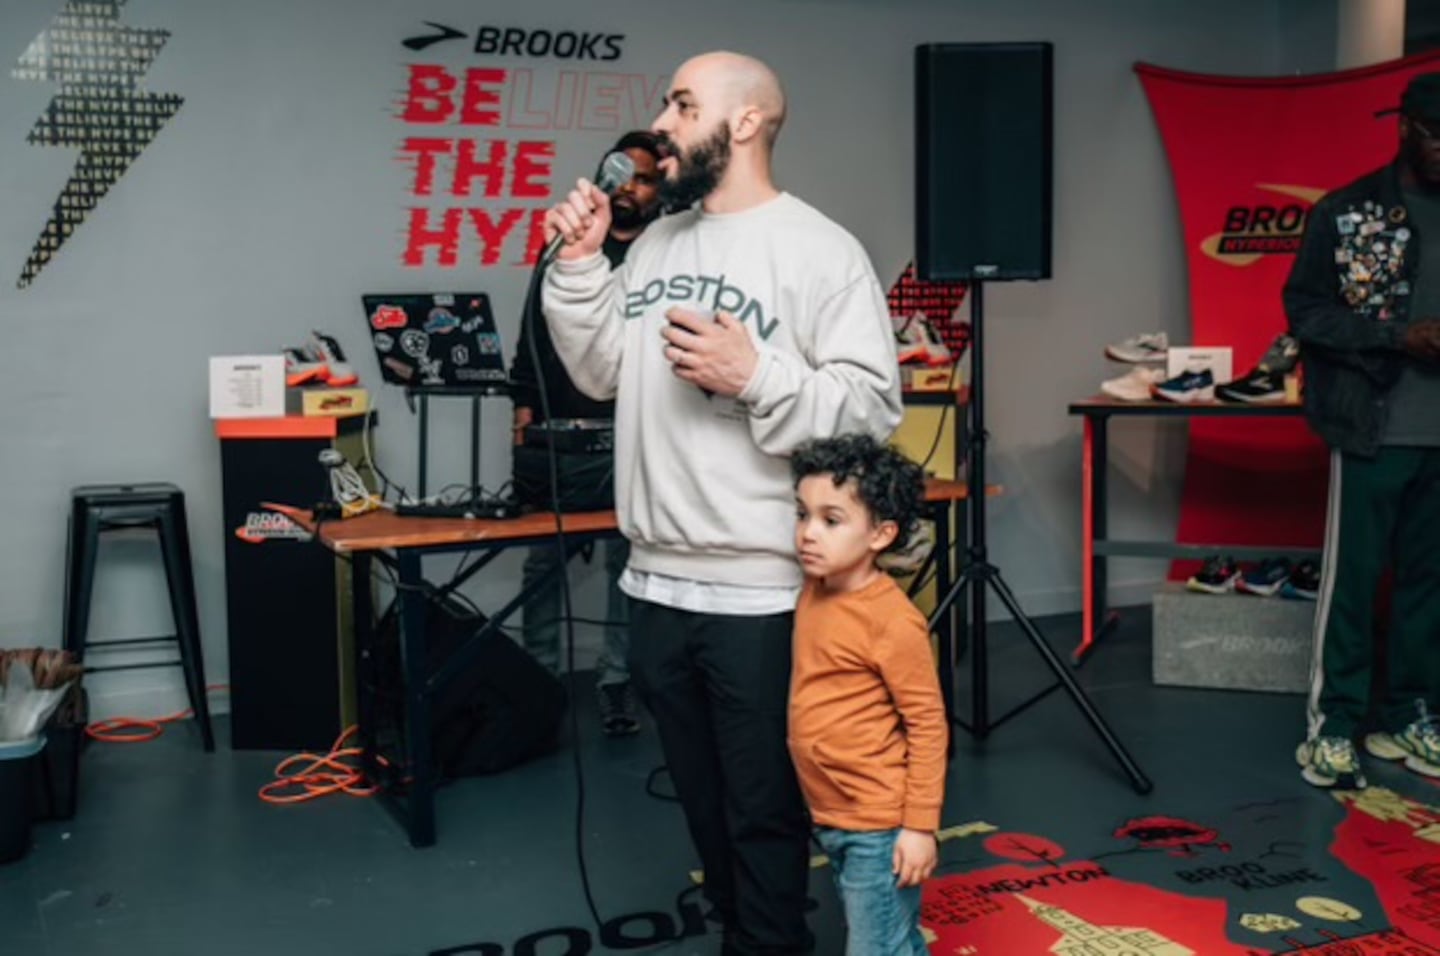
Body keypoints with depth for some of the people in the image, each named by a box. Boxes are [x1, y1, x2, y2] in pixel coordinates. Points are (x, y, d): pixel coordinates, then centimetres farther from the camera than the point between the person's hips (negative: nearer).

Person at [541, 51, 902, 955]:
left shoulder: (820, 250, -9)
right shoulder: (656, 242, 13)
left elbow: (873, 405, -14)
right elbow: (604, 376, 14)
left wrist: (755, 375, -23)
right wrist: (580, 268, 5)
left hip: (760, 593, -7)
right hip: (657, 582, 7)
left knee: (764, 810, 6)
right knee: (703, 802, 20)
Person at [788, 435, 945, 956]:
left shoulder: (893, 620, -20)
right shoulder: (813, 593, 2)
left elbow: (928, 725, -17)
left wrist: (919, 826, -16)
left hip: (878, 826, -8)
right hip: (831, 818, 8)